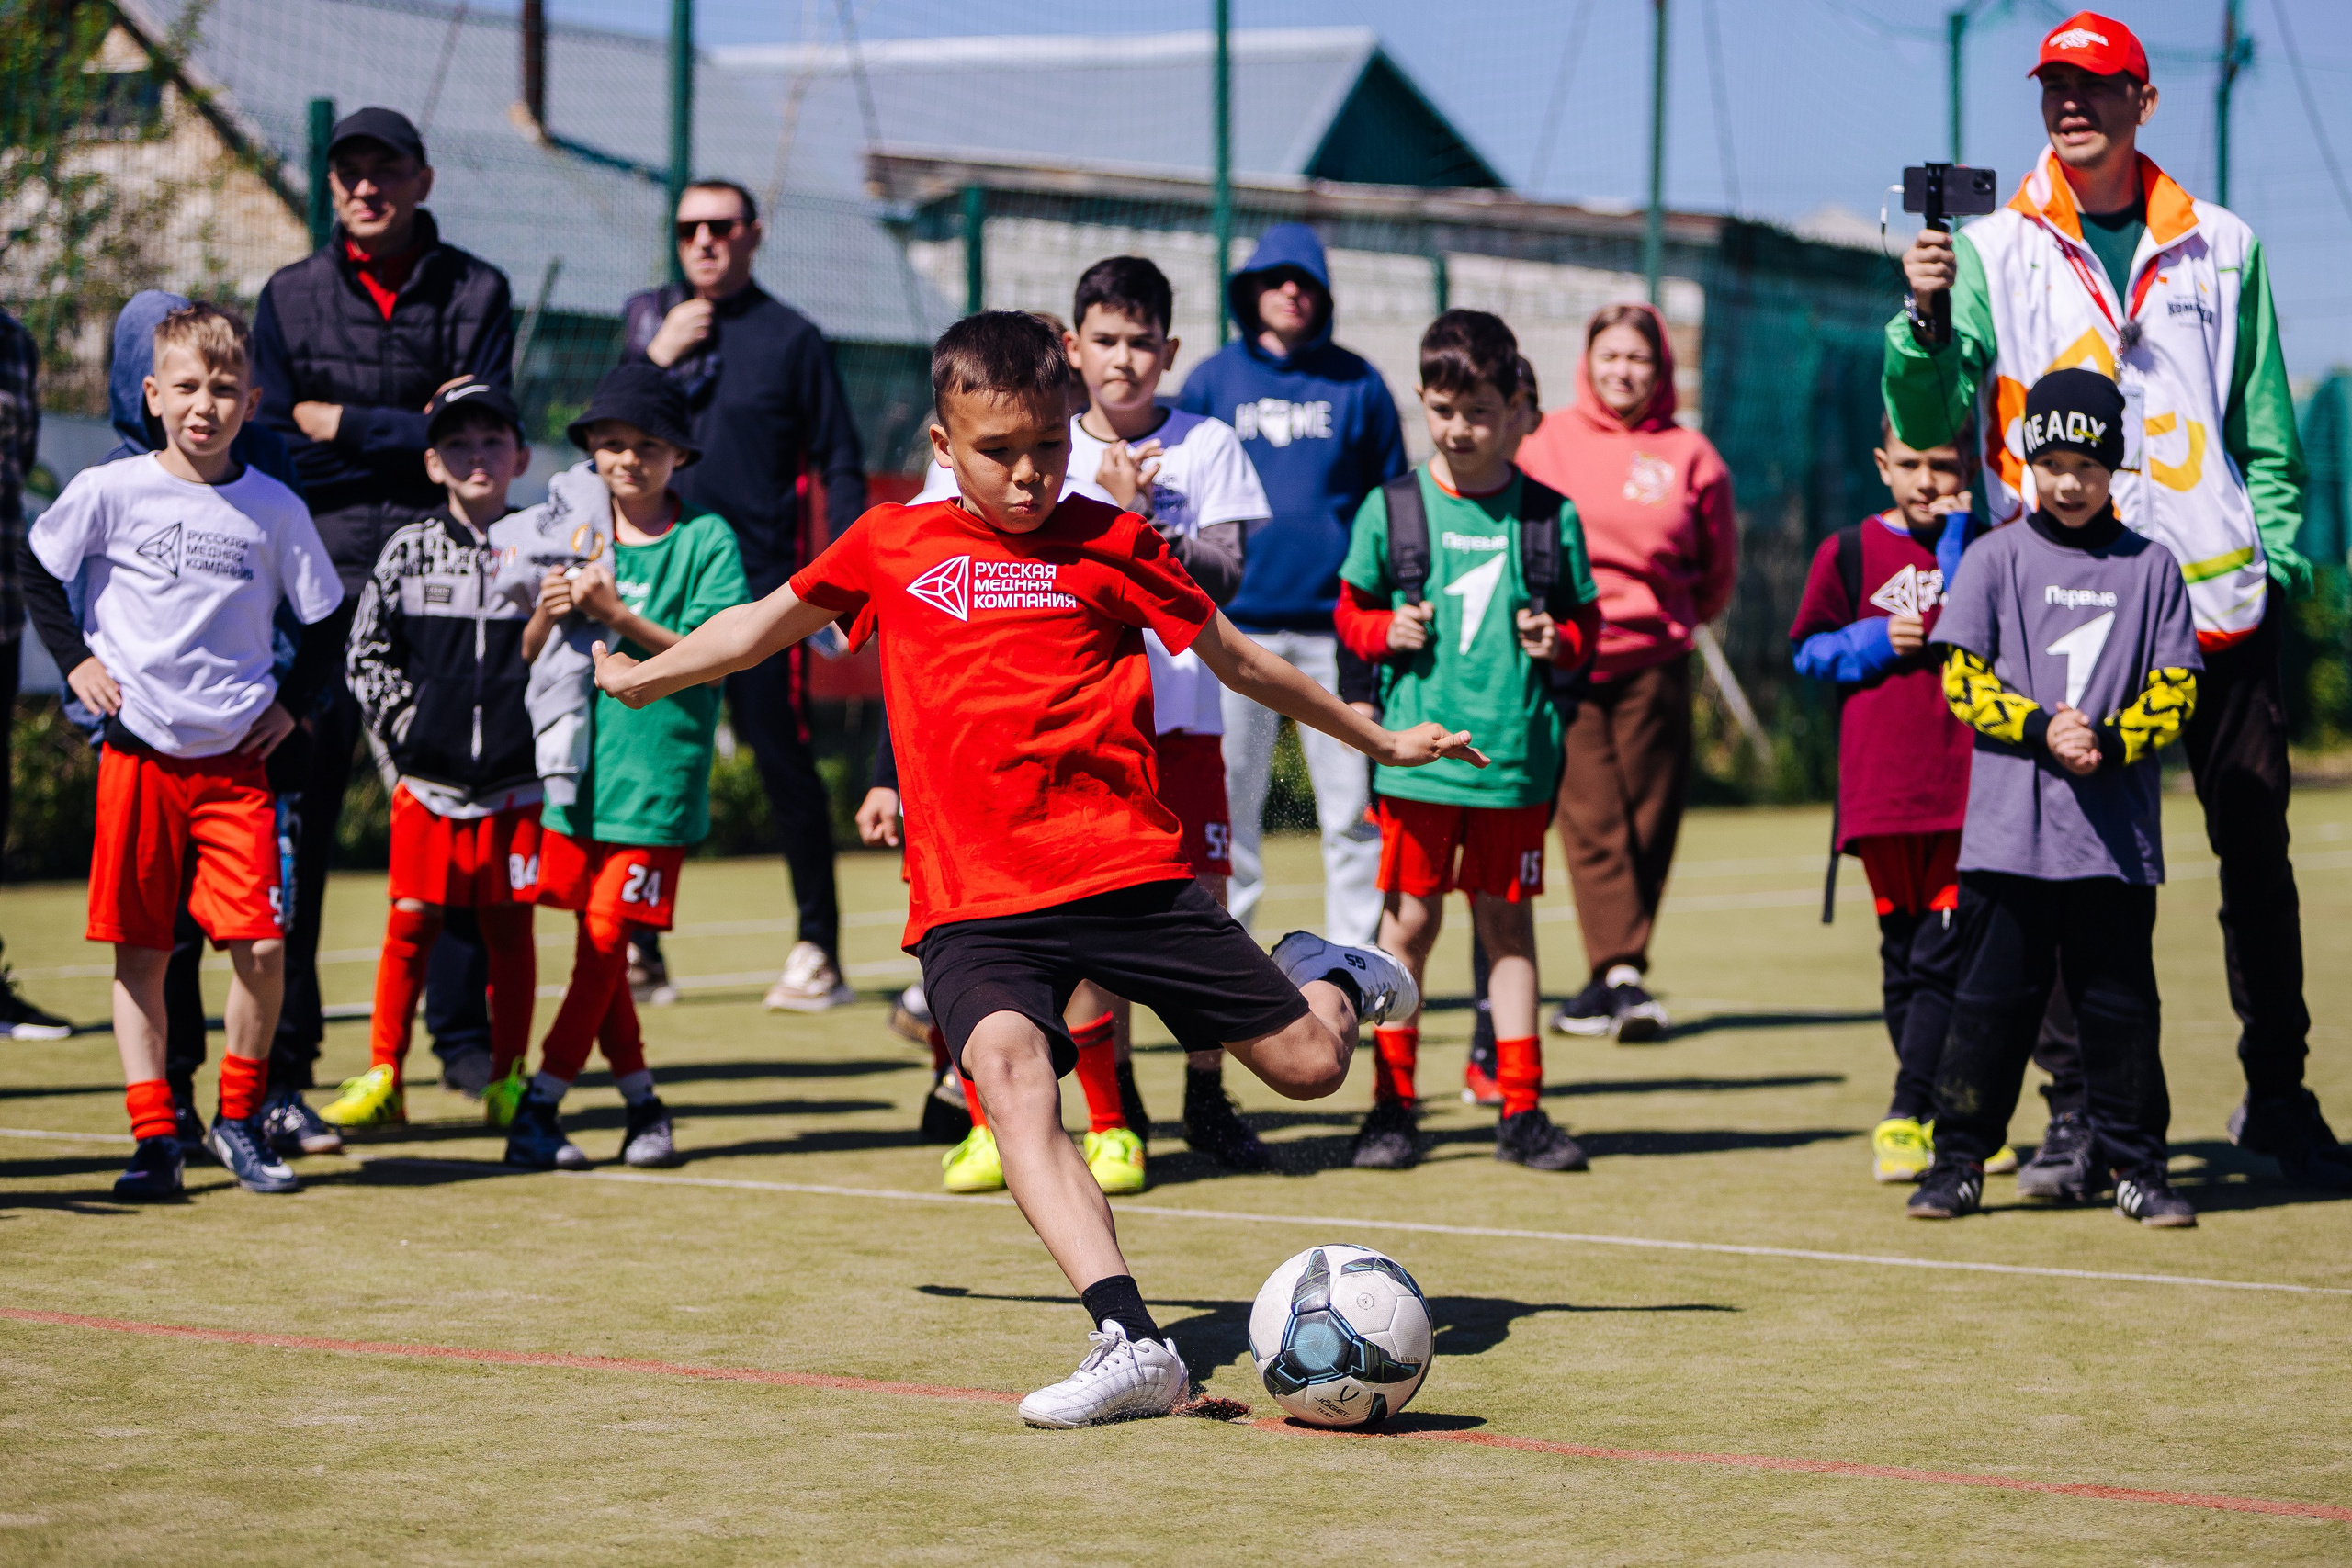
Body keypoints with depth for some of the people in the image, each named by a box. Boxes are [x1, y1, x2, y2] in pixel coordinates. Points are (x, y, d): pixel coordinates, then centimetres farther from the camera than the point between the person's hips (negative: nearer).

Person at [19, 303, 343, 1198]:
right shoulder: (110, 492, -3)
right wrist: (75, 659, 3)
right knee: (140, 951, 1)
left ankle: (239, 1121, 9)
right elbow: (37, 568, 11)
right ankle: (155, 1135, 8)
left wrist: (292, 702, 4)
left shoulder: (275, 510, 2)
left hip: (236, 757, 1)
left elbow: (324, 622, 13)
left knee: (261, 946, -9)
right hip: (139, 753, 0)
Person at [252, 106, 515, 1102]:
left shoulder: (475, 293, 7)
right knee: (297, 805, -2)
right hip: (323, 583, 1)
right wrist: (412, 442, -6)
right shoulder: (292, 298, 11)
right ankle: (285, 1037, 6)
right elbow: (275, 452, 2)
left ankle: (468, 1034, 3)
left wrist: (346, 430, -5)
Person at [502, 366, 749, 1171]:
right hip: (578, 766, 4)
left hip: (657, 771, -4)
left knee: (605, 939, -6)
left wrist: (619, 616, -19)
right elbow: (528, 658, 11)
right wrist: (547, 613, -12)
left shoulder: (706, 540, -1)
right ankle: (640, 1102, 17)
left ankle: (541, 1105, -1)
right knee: (595, 945, 5)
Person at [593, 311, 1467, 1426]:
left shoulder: (1108, 543, 5)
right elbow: (768, 624, 29)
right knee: (1010, 1071, -29)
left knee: (1309, 1065, 0)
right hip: (971, 901, 0)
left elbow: (1236, 660, 16)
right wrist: (646, 676, 39)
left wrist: (1377, 741, 22)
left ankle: (1329, 975, 40)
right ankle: (1130, 1344, -39)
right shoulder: (887, 547, 11)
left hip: (1126, 870, 0)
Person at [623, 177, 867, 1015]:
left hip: (760, 579, -3)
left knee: (782, 755, -6)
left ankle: (818, 951, 0)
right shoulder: (644, 318, 13)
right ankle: (639, 943, 13)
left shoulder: (791, 338, 5)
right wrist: (655, 358, -8)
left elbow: (839, 465, 5)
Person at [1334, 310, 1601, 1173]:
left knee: (1507, 923, 7)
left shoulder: (1551, 516, 4)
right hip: (1416, 752, -1)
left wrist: (1560, 641, -8)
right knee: (1410, 921, 3)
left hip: (1515, 754, 1)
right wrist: (1384, 633, -9)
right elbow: (1351, 610, 11)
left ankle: (1521, 1110, 12)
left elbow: (1587, 619, 13)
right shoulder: (1391, 510, 2)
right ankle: (1392, 1105, 12)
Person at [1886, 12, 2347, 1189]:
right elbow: (1928, 427, -3)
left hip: (2218, 599, 1)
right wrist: (1925, 318, -20)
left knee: (2256, 852, 5)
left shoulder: (2221, 251, 10)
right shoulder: (1992, 253, 5)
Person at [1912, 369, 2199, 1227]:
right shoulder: (1995, 559, 5)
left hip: (2117, 831, 1)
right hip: (2010, 828, -1)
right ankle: (1958, 1163, 10)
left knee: (2121, 1000, 4)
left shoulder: (2151, 567, 7)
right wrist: (2042, 729, -15)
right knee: (1992, 994, 2)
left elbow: (2175, 688, 4)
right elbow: (1963, 677, 0)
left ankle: (2138, 1166, 13)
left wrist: (2111, 743, -13)